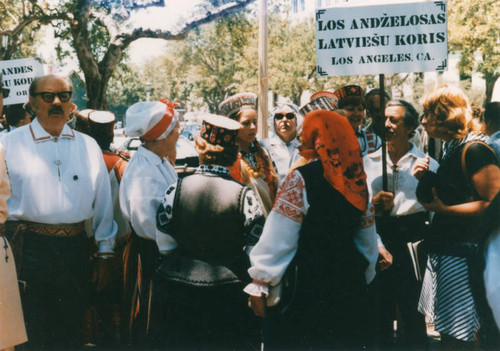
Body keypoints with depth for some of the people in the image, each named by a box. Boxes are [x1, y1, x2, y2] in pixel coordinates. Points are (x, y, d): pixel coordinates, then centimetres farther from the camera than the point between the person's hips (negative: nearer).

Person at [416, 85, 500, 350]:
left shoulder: (474, 150, -17)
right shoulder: (451, 149, 13)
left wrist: (443, 209, -21)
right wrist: (427, 180, 6)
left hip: (462, 251, -9)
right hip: (442, 247, 10)